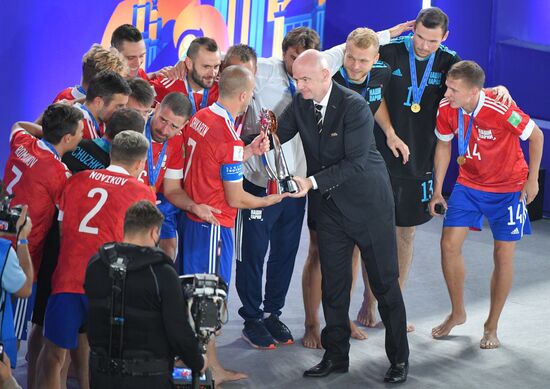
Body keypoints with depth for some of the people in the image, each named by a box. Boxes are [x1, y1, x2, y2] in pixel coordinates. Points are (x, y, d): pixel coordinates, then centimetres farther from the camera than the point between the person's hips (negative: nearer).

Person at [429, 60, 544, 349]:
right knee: (449, 244, -5)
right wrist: (437, 190, 6)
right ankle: (457, 313, 17)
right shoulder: (446, 108, -15)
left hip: (508, 187, -4)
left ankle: (492, 326, 17)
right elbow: (444, 145, 3)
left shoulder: (501, 110, -29)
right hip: (468, 183, 4)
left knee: (503, 255, 0)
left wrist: (532, 180, -8)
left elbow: (536, 136, -13)